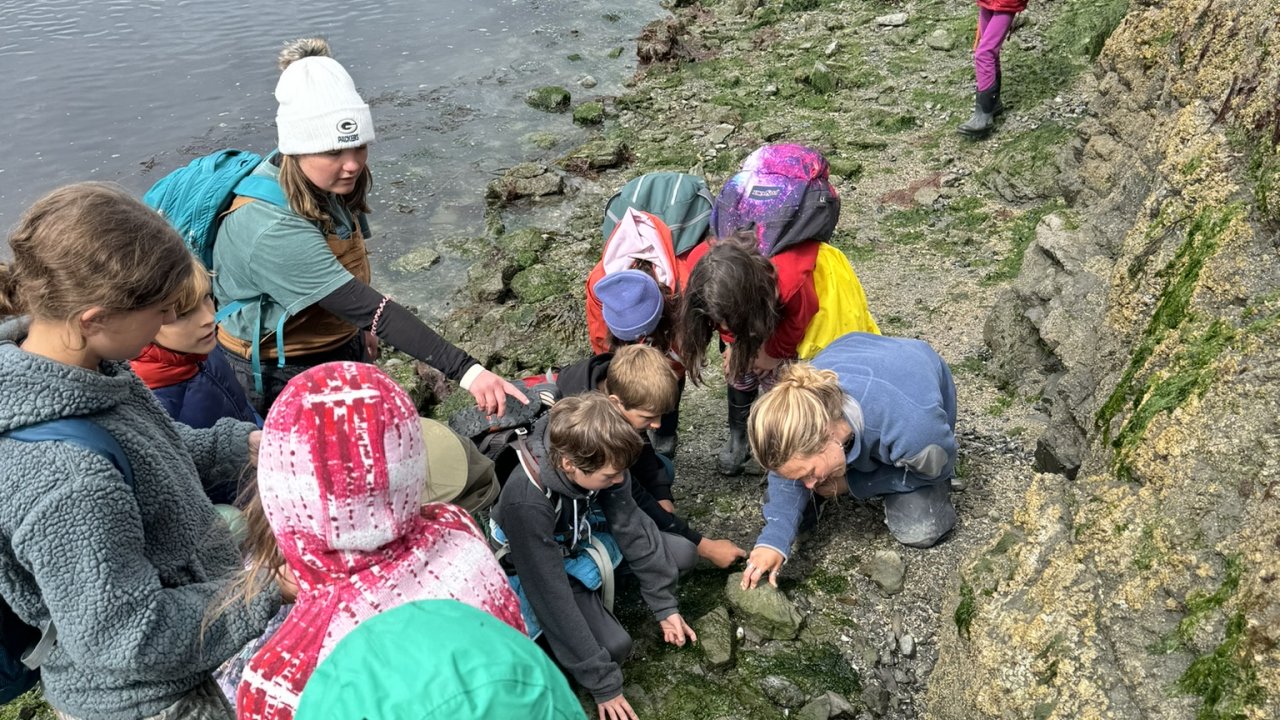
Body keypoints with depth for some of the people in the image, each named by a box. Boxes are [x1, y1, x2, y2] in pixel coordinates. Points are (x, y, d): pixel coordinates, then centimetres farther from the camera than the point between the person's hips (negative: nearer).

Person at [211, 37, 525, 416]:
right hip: (275, 376, -7)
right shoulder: (273, 229, -33)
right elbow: (372, 310, -39)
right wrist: (465, 370, -42)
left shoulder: (328, 185, -9)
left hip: (339, 354, 7)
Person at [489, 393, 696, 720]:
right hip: (543, 566, -6)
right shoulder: (527, 502, -40)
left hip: (576, 540, 6)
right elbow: (553, 598, -35)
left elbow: (631, 526, -13)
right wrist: (603, 683, -30)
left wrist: (665, 605, -10)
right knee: (614, 646, -21)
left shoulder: (596, 461, -25)